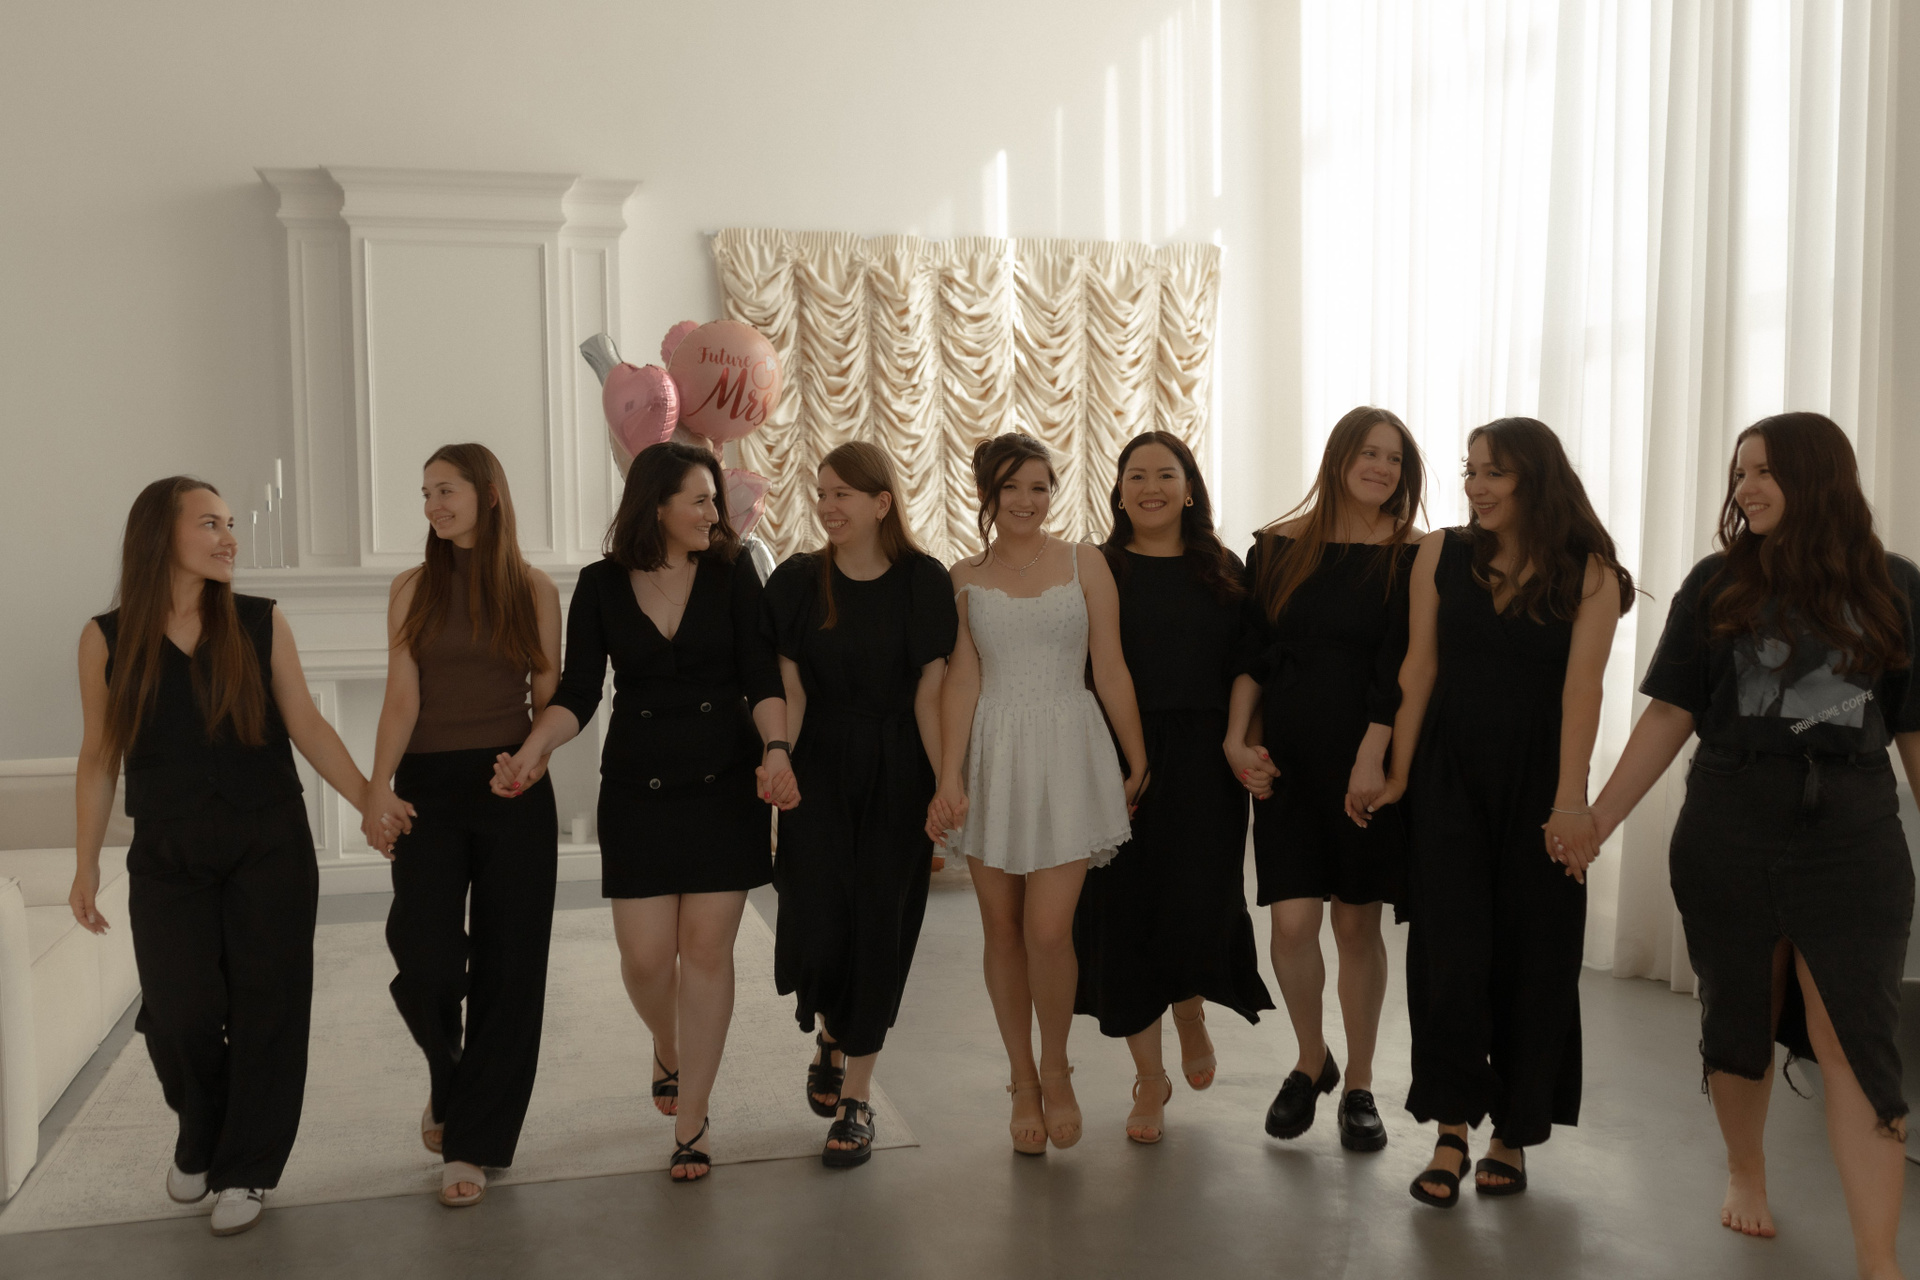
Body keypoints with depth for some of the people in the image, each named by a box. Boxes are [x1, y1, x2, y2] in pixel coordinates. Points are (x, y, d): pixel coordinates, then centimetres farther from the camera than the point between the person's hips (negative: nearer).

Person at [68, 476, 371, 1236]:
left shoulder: (261, 624, -1)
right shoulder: (108, 639, -1)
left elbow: (306, 728, -1)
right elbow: (98, 758, 4)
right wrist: (84, 866, 5)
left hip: (269, 845, 0)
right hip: (167, 857, 0)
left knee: (265, 1008, 3)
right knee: (181, 1014, 0)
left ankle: (247, 1171, 20)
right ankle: (200, 1146, 30)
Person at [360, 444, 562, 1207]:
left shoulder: (533, 590, 5)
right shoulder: (414, 590, 6)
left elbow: (549, 700, 4)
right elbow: (401, 696, -3)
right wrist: (378, 790, -15)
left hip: (514, 791, 0)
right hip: (429, 791, 0)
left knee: (505, 966, 2)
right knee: (426, 962, -9)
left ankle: (475, 1142, 15)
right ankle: (450, 1079, 26)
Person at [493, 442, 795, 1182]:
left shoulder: (731, 574, 0)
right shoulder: (602, 586, 1)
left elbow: (762, 678, -4)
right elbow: (578, 693, -1)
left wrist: (775, 750, -21)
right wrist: (531, 753, -18)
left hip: (724, 786, 0)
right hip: (638, 788, 1)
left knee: (706, 949, 0)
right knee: (645, 953, -1)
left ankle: (691, 1122, 13)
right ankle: (666, 1050, 35)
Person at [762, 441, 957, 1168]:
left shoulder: (923, 582, -3)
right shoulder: (797, 581, 0)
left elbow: (929, 694, -4)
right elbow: (790, 693, 0)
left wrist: (949, 786, -9)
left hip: (896, 776, -1)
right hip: (819, 770, 1)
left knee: (879, 927, 2)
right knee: (816, 923, -8)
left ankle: (856, 1096, 17)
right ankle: (830, 1033, 27)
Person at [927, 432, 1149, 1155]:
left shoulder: (1084, 564, 4)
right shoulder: (965, 579, 7)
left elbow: (1110, 671, 3)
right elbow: (961, 681, 2)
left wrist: (1140, 763, 3)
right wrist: (949, 778, -6)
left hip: (1066, 756, -2)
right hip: (991, 758, 2)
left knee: (1048, 930, -9)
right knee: (1001, 927, 6)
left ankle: (1055, 1068, 17)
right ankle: (1023, 1082, 23)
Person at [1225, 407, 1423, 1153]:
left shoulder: (1411, 556, -1)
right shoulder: (1278, 546, 6)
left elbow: (1403, 668, -7)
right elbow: (1249, 653, 6)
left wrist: (1372, 757, -15)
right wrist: (1237, 738, -4)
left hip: (1369, 759, -1)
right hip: (1286, 758, 2)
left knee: (1357, 923, 5)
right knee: (1293, 921, -4)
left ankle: (1358, 1088, 22)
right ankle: (1312, 1062, 23)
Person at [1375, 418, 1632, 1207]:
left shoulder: (1588, 572, -4)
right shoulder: (1442, 553, 2)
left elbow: (1581, 687, -12)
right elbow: (1419, 668, 3)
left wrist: (1571, 800, -19)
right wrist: (1397, 771, 2)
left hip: (1536, 786, -1)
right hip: (1451, 781, 1)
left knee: (1532, 960, 6)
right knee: (1449, 955, -4)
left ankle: (1512, 1137, 20)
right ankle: (1451, 1137, 6)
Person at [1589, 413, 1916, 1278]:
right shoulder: (1717, 585, 3)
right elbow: (1669, 716, 2)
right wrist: (1598, 818, -3)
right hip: (1727, 840, 1)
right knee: (1741, 1022, 12)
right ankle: (1745, 1171, 36)